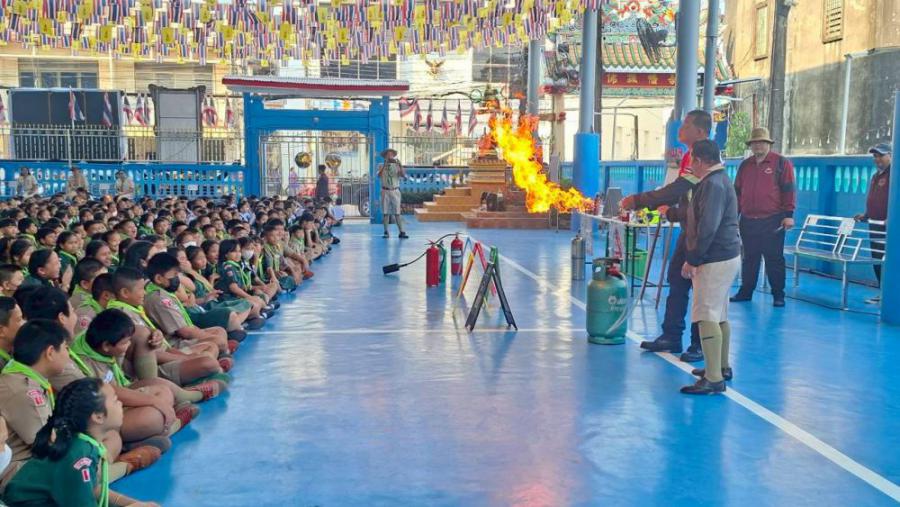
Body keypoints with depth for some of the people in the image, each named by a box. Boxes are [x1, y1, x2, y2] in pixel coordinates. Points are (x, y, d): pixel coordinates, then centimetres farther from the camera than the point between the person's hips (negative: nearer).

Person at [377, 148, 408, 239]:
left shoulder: (397, 166, 4)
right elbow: (379, 175, -15)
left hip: (395, 191, 0)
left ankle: (401, 232, -5)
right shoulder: (382, 166, 3)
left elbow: (403, 175, -10)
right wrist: (385, 165, -27)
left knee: (397, 213, -3)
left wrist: (400, 166, -26)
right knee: (385, 213, 2)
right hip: (385, 191, 0)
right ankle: (386, 232, 6)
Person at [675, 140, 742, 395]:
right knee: (719, 315, 19)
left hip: (715, 259, -11)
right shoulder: (719, 180, 17)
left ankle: (713, 379, -11)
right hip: (726, 256, 11)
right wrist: (673, 212, 37)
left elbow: (707, 228, -25)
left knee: (706, 316, -11)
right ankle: (722, 367, 31)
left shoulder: (713, 184, -17)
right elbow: (697, 216, 27)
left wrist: (692, 259, -20)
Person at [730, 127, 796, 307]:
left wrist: (788, 215, -12)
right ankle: (745, 291, 19)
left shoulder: (782, 163, -1)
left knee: (774, 259, 0)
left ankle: (778, 295, 7)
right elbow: (737, 191, 17)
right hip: (748, 221, 4)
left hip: (772, 221, -4)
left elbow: (788, 191, -6)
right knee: (749, 258, 11)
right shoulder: (745, 165, 13)